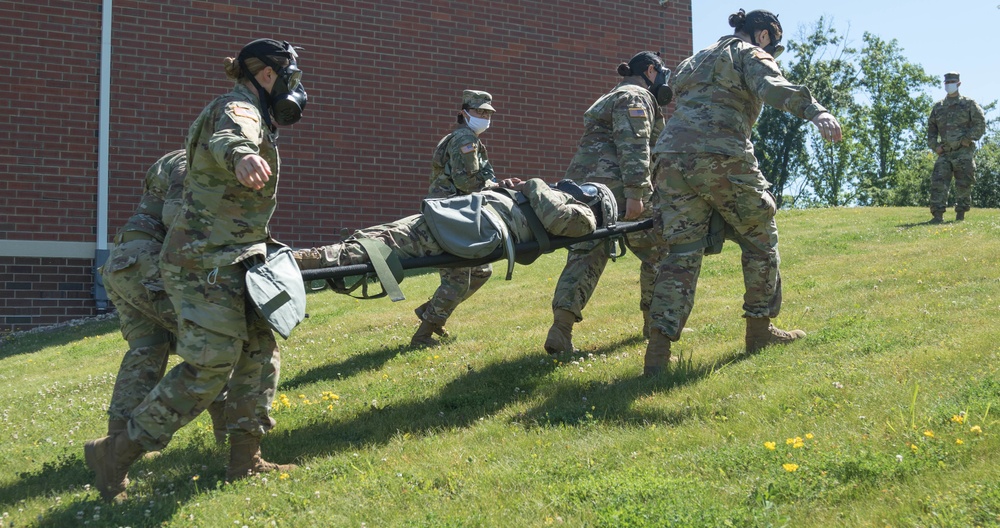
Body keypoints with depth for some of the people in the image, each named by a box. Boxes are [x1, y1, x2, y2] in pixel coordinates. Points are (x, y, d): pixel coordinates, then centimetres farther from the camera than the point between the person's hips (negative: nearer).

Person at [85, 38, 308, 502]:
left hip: (225, 263, 10)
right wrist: (241, 154, -63)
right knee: (209, 367, -12)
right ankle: (115, 454, -4)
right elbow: (228, 136, -38)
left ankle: (245, 458, 14)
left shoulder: (247, 112, 20)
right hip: (204, 263, -10)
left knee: (257, 350, 9)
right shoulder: (238, 107, -12)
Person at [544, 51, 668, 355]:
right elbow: (633, 147, -15)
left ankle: (560, 332, -13)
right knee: (656, 250, 7)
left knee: (586, 255, 0)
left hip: (582, 185, 9)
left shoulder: (611, 98, 29)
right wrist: (635, 193, -22)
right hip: (615, 186, -9)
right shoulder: (636, 97, -2)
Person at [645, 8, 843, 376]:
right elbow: (773, 86, -14)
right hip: (722, 158, -6)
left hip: (672, 157, 6)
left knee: (679, 252, 2)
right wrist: (815, 111, -31)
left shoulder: (696, 60, 31)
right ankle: (760, 330, 20)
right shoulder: (749, 54, 7)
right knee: (760, 239, 13)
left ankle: (658, 350, -11)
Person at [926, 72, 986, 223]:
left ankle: (961, 214, 8)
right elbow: (931, 128, 20)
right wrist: (934, 145, 5)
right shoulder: (938, 107, 16)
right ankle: (938, 215, -11)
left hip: (963, 152, -3)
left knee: (963, 184, -1)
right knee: (938, 183, -9)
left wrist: (968, 138, -11)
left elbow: (980, 124, 0)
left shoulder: (968, 104, 6)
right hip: (944, 153, 3)